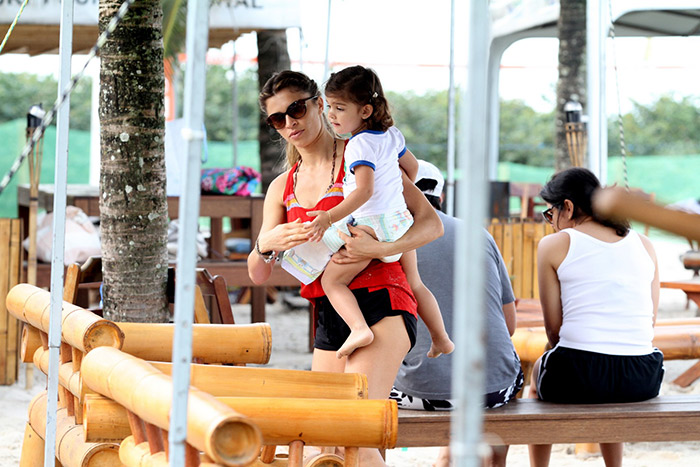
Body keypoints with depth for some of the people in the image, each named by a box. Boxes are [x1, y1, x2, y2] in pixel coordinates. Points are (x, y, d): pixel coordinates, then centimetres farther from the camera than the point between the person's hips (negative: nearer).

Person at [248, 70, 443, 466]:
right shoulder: (282, 188, 17)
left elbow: (432, 224, -3)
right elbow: (258, 275, 13)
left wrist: (377, 248, -20)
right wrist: (267, 245, -11)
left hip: (381, 304, -6)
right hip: (330, 317, 6)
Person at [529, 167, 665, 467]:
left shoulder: (554, 245, 2)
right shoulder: (644, 245, 13)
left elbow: (553, 328, 2)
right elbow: (650, 321, 14)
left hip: (576, 379, -4)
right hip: (643, 381, 4)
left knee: (539, 368, 33)